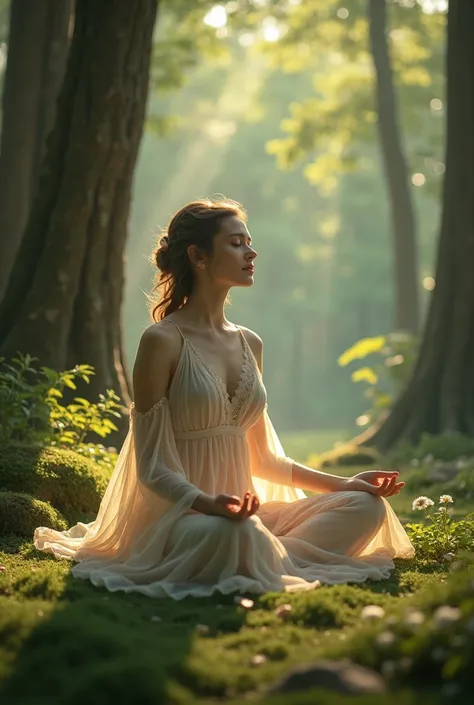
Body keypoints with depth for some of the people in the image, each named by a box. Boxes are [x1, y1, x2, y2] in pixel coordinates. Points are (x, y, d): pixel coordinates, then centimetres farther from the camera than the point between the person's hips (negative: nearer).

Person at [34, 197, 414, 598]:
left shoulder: (250, 345, 14)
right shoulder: (163, 342, -8)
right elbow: (152, 467, -12)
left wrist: (344, 484, 13)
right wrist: (209, 504, -30)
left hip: (242, 514, 8)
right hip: (179, 516, -8)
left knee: (368, 506, -5)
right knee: (234, 534, -40)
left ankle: (273, 559, -18)